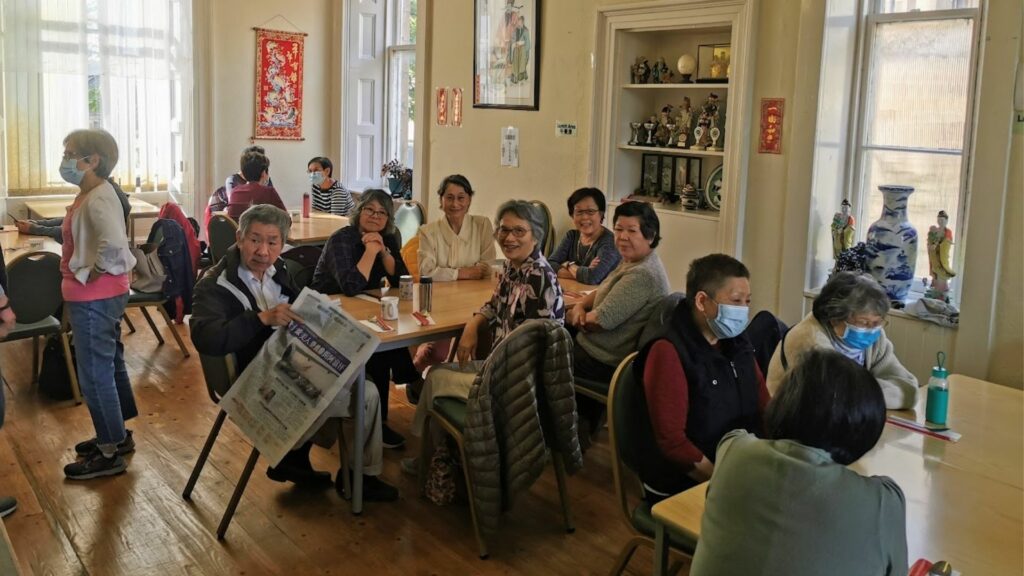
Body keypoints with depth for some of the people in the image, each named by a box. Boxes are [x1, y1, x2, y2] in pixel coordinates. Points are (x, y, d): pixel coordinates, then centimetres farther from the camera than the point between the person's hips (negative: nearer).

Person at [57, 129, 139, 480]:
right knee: (109, 365, 19)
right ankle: (117, 435, 34)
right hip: (101, 295, 10)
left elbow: (114, 244, -37)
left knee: (94, 374, -1)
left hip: (94, 298, -10)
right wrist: (88, 272, 11)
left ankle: (109, 454, 11)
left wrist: (92, 274, -23)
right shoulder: (92, 194, 10)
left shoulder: (97, 199, -21)